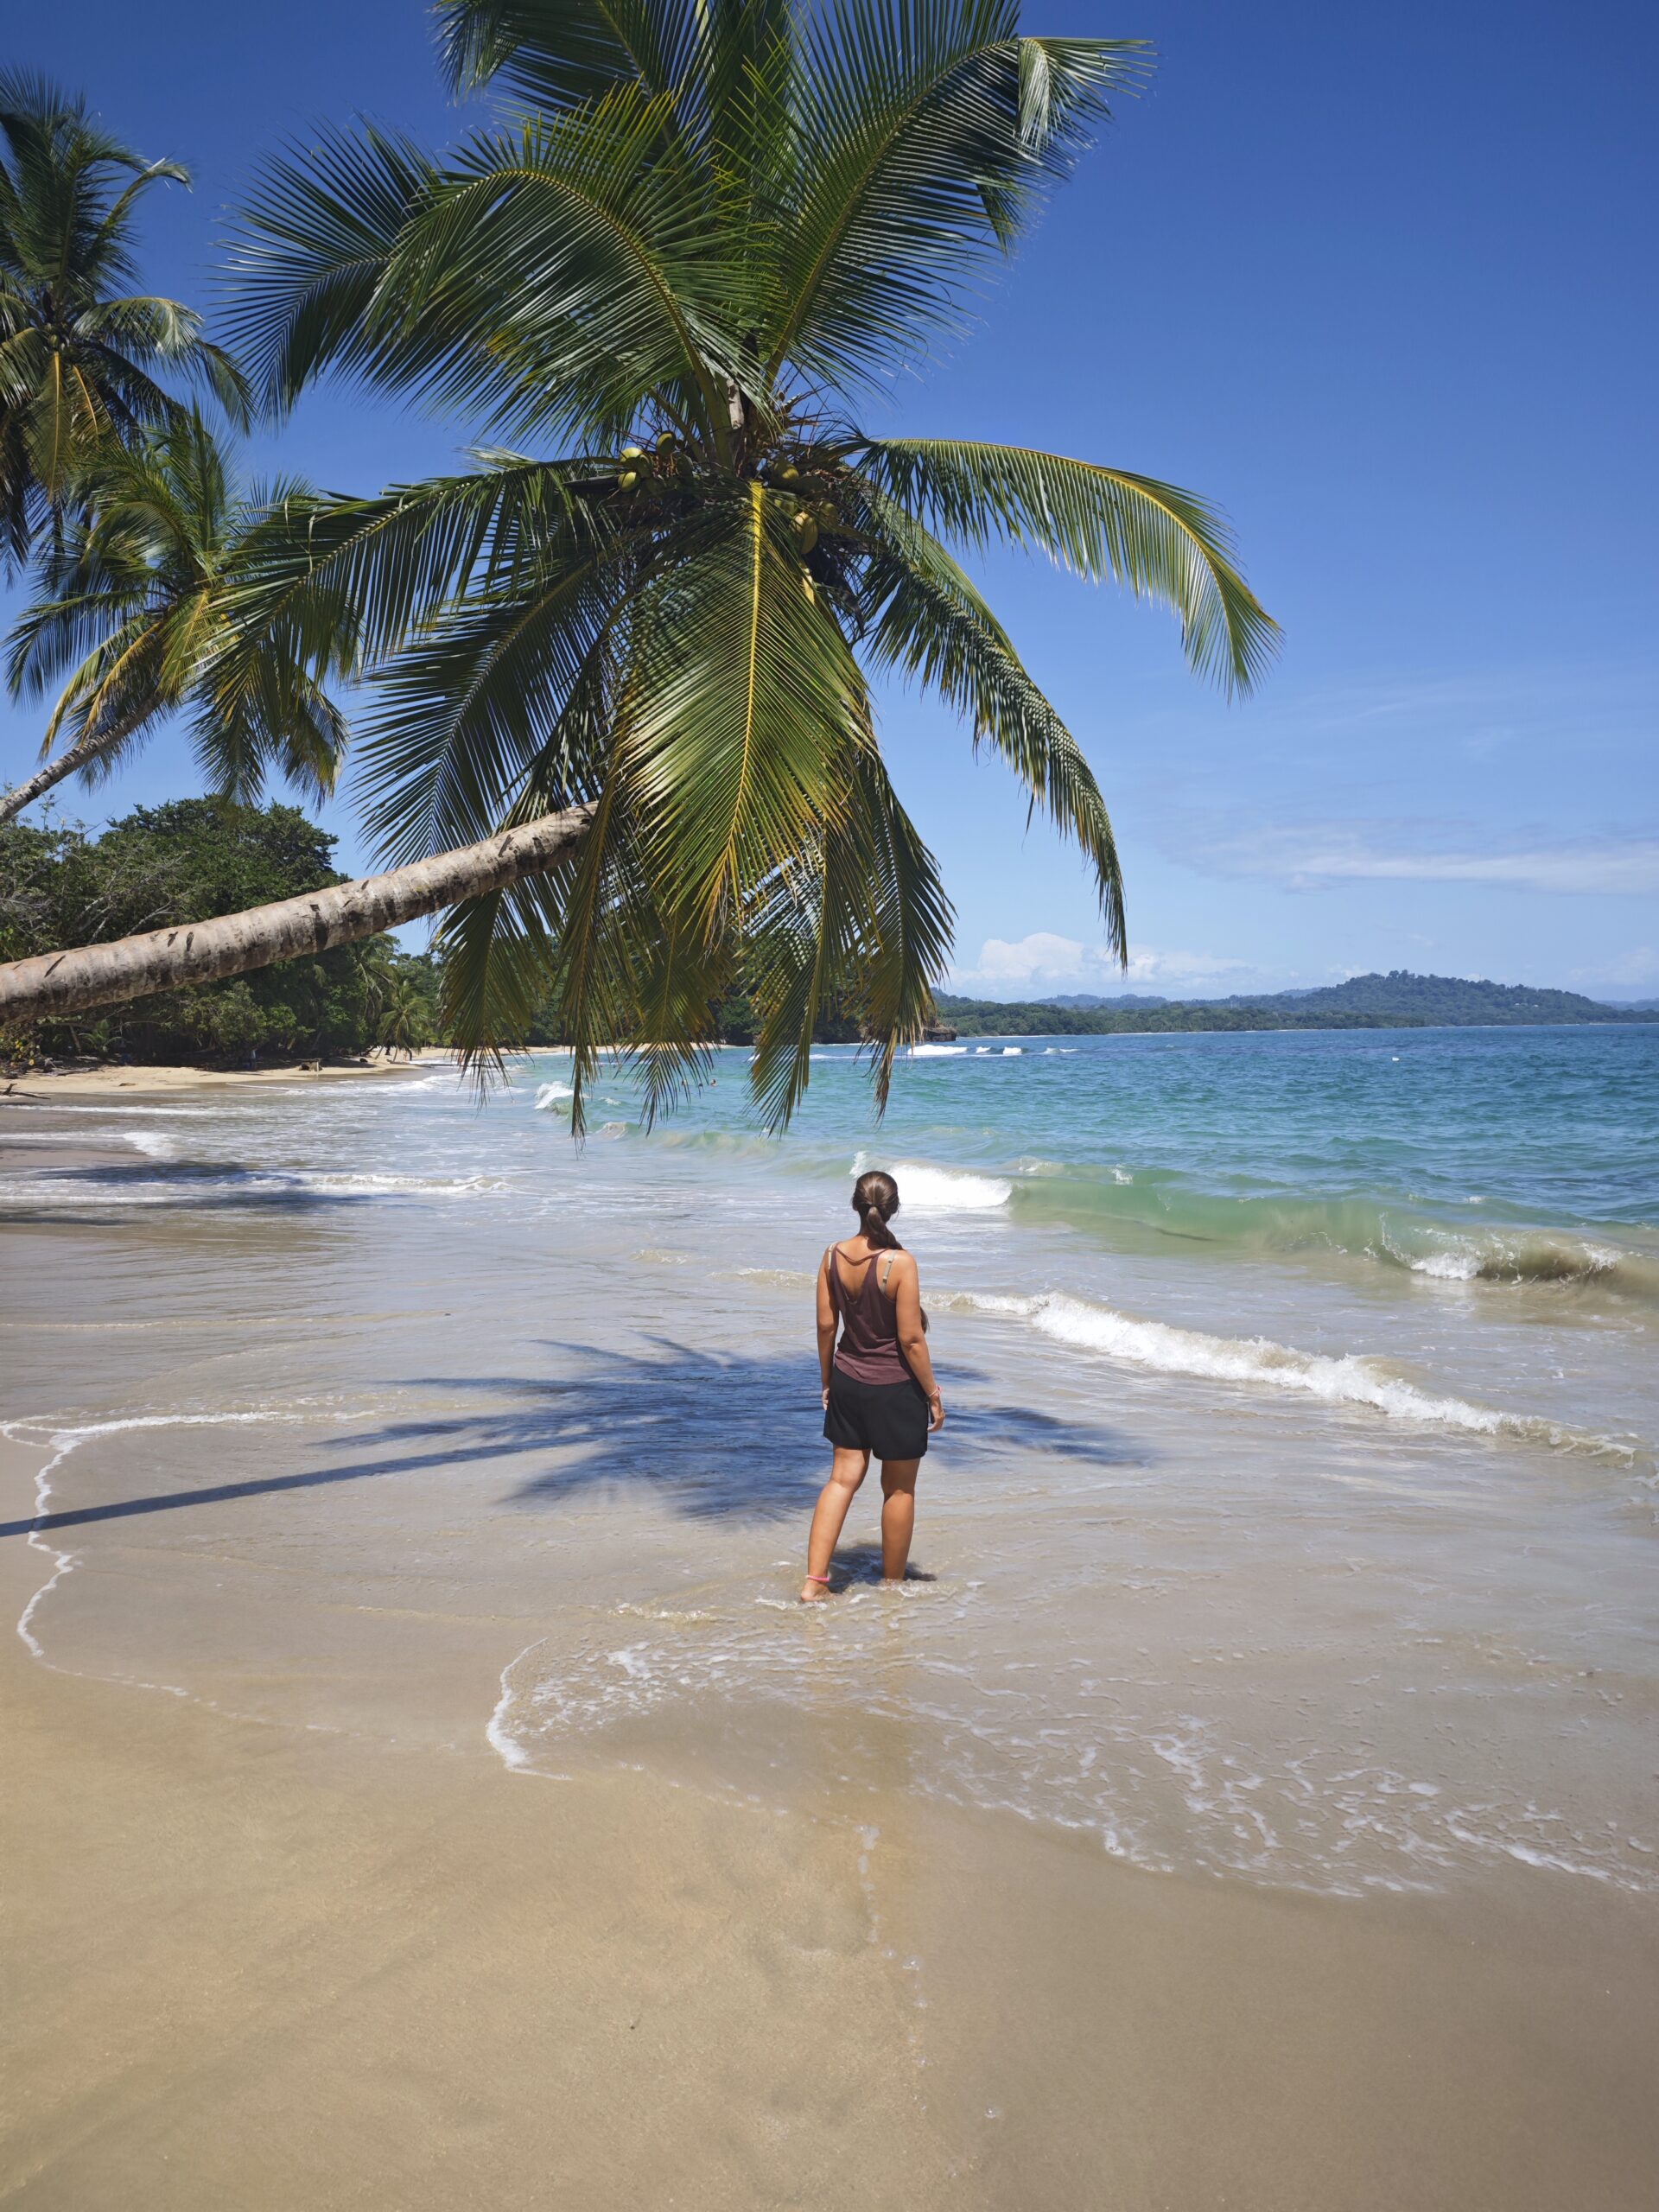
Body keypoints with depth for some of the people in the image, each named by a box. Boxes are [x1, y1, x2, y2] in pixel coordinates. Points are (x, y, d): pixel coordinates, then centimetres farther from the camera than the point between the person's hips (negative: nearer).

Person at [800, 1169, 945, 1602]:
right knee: (899, 1488, 12)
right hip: (896, 1388, -4)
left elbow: (826, 1325, 1)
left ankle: (814, 1581, 6)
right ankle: (892, 1584, 25)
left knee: (843, 1477, 12)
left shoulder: (833, 1257, -6)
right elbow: (911, 1339, -18)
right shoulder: (900, 1263, -20)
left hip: (848, 1381, 5)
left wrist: (828, 1380, 14)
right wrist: (933, 1393, -7)